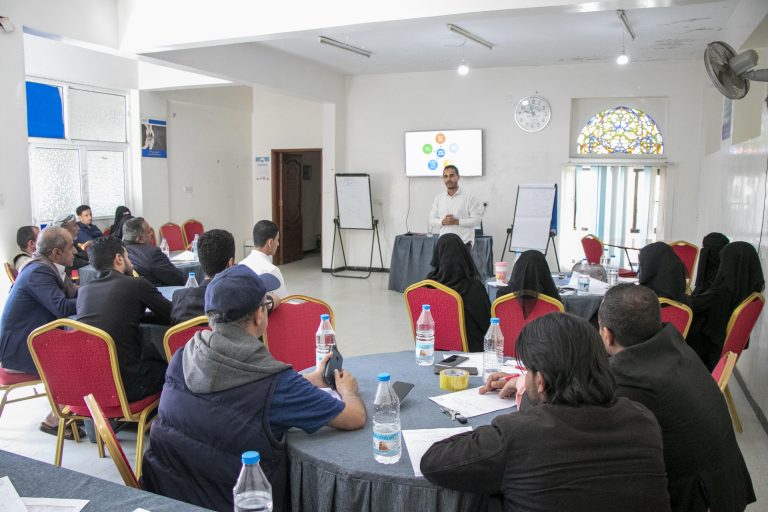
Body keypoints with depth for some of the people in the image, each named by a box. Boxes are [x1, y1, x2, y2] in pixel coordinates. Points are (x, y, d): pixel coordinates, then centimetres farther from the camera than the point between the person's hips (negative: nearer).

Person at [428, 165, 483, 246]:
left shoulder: (469, 198, 0)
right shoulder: (438, 199, 12)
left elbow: (477, 220, -6)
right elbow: (432, 220, 12)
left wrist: (457, 221, -15)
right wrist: (442, 222, -9)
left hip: (464, 243, -3)